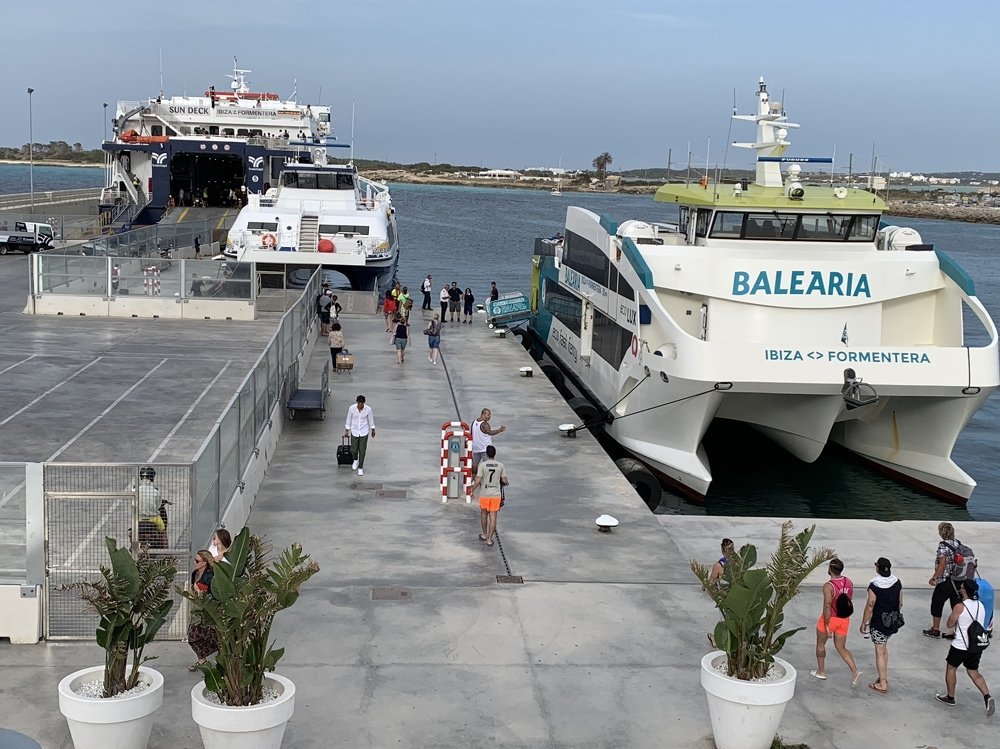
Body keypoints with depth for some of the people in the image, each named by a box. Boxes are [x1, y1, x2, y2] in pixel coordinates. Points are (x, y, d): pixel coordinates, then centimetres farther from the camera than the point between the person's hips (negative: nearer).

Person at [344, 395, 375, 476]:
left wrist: (373, 430, 10)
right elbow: (348, 420, -3)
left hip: (364, 432, -1)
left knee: (362, 450, 2)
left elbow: (371, 420, -1)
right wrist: (346, 431, 4)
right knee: (354, 449, 8)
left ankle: (360, 468, 19)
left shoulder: (368, 409, -17)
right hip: (354, 431, 1)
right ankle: (355, 460, 42)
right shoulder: (352, 408, -17)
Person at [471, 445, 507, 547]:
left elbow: (477, 481, -13)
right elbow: (504, 480, -1)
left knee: (484, 514, 21)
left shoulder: (482, 465, -10)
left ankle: (484, 534, 34)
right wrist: (503, 482, 23)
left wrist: (472, 491, 1)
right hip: (496, 494, 1)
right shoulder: (500, 465, -3)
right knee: (493, 517, 4)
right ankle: (489, 539, 3)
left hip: (484, 494, -1)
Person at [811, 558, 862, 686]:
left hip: (829, 619, -5)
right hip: (844, 619, 6)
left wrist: (827, 626, -20)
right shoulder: (849, 582, -2)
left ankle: (821, 672, 28)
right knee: (841, 648, 14)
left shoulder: (828, 586, -23)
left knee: (820, 644, 18)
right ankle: (855, 671, -4)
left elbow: (827, 607, -25)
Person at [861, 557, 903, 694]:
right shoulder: (897, 582, -3)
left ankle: (882, 684, 8)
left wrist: (864, 623, -6)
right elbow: (900, 603, 7)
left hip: (879, 623, -6)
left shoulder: (874, 586, -21)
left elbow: (870, 607, -17)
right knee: (884, 647, 25)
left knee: (880, 652, 2)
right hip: (893, 622, 6)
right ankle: (884, 677, 32)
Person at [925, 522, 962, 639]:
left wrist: (934, 578, -11)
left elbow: (942, 564, -19)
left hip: (945, 581, -6)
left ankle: (935, 630, 20)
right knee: (957, 604, 12)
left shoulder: (943, 545, -16)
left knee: (936, 603, 11)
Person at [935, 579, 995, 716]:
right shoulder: (981, 605, 2)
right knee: (974, 672, 17)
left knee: (951, 668, 16)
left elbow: (950, 624, -9)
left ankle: (950, 697, 27)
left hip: (961, 646, -6)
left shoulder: (960, 607, -19)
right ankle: (987, 697, -2)